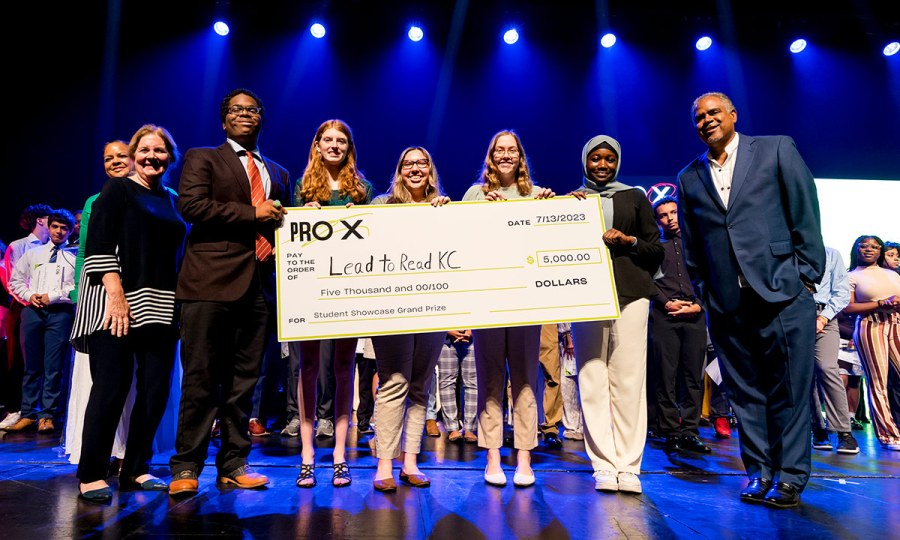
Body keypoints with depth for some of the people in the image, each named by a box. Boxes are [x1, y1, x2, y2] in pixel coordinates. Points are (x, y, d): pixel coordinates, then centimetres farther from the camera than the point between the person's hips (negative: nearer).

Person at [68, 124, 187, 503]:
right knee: (111, 386, -6)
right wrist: (116, 296, -18)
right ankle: (91, 474, 7)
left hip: (160, 308, 5)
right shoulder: (117, 190, 3)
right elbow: (99, 245, -7)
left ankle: (136, 468, 17)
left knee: (156, 388, 4)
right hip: (117, 301, -5)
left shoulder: (173, 200, 17)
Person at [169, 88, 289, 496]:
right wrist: (251, 214, -9)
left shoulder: (278, 174, 24)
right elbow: (190, 205, -6)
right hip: (211, 281, -4)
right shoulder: (202, 159, 10)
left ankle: (233, 464, 16)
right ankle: (186, 467, 10)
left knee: (244, 381, 7)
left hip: (259, 285, 4)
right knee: (201, 379, -2)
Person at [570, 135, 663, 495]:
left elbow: (656, 250, 13)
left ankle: (628, 466, 2)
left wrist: (628, 241, -6)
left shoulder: (635, 198, 15)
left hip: (631, 294, 0)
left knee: (629, 379, -5)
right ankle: (603, 465, 2)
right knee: (592, 380, -4)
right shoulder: (572, 199, 15)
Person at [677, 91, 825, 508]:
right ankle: (759, 472, 19)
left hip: (783, 291, -3)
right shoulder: (688, 178, 13)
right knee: (745, 391, 8)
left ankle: (790, 476, 14)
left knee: (790, 389, 1)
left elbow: (806, 215, 2)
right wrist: (702, 296, 11)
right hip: (726, 303, 3)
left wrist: (806, 277, -3)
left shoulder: (776, 149, 5)